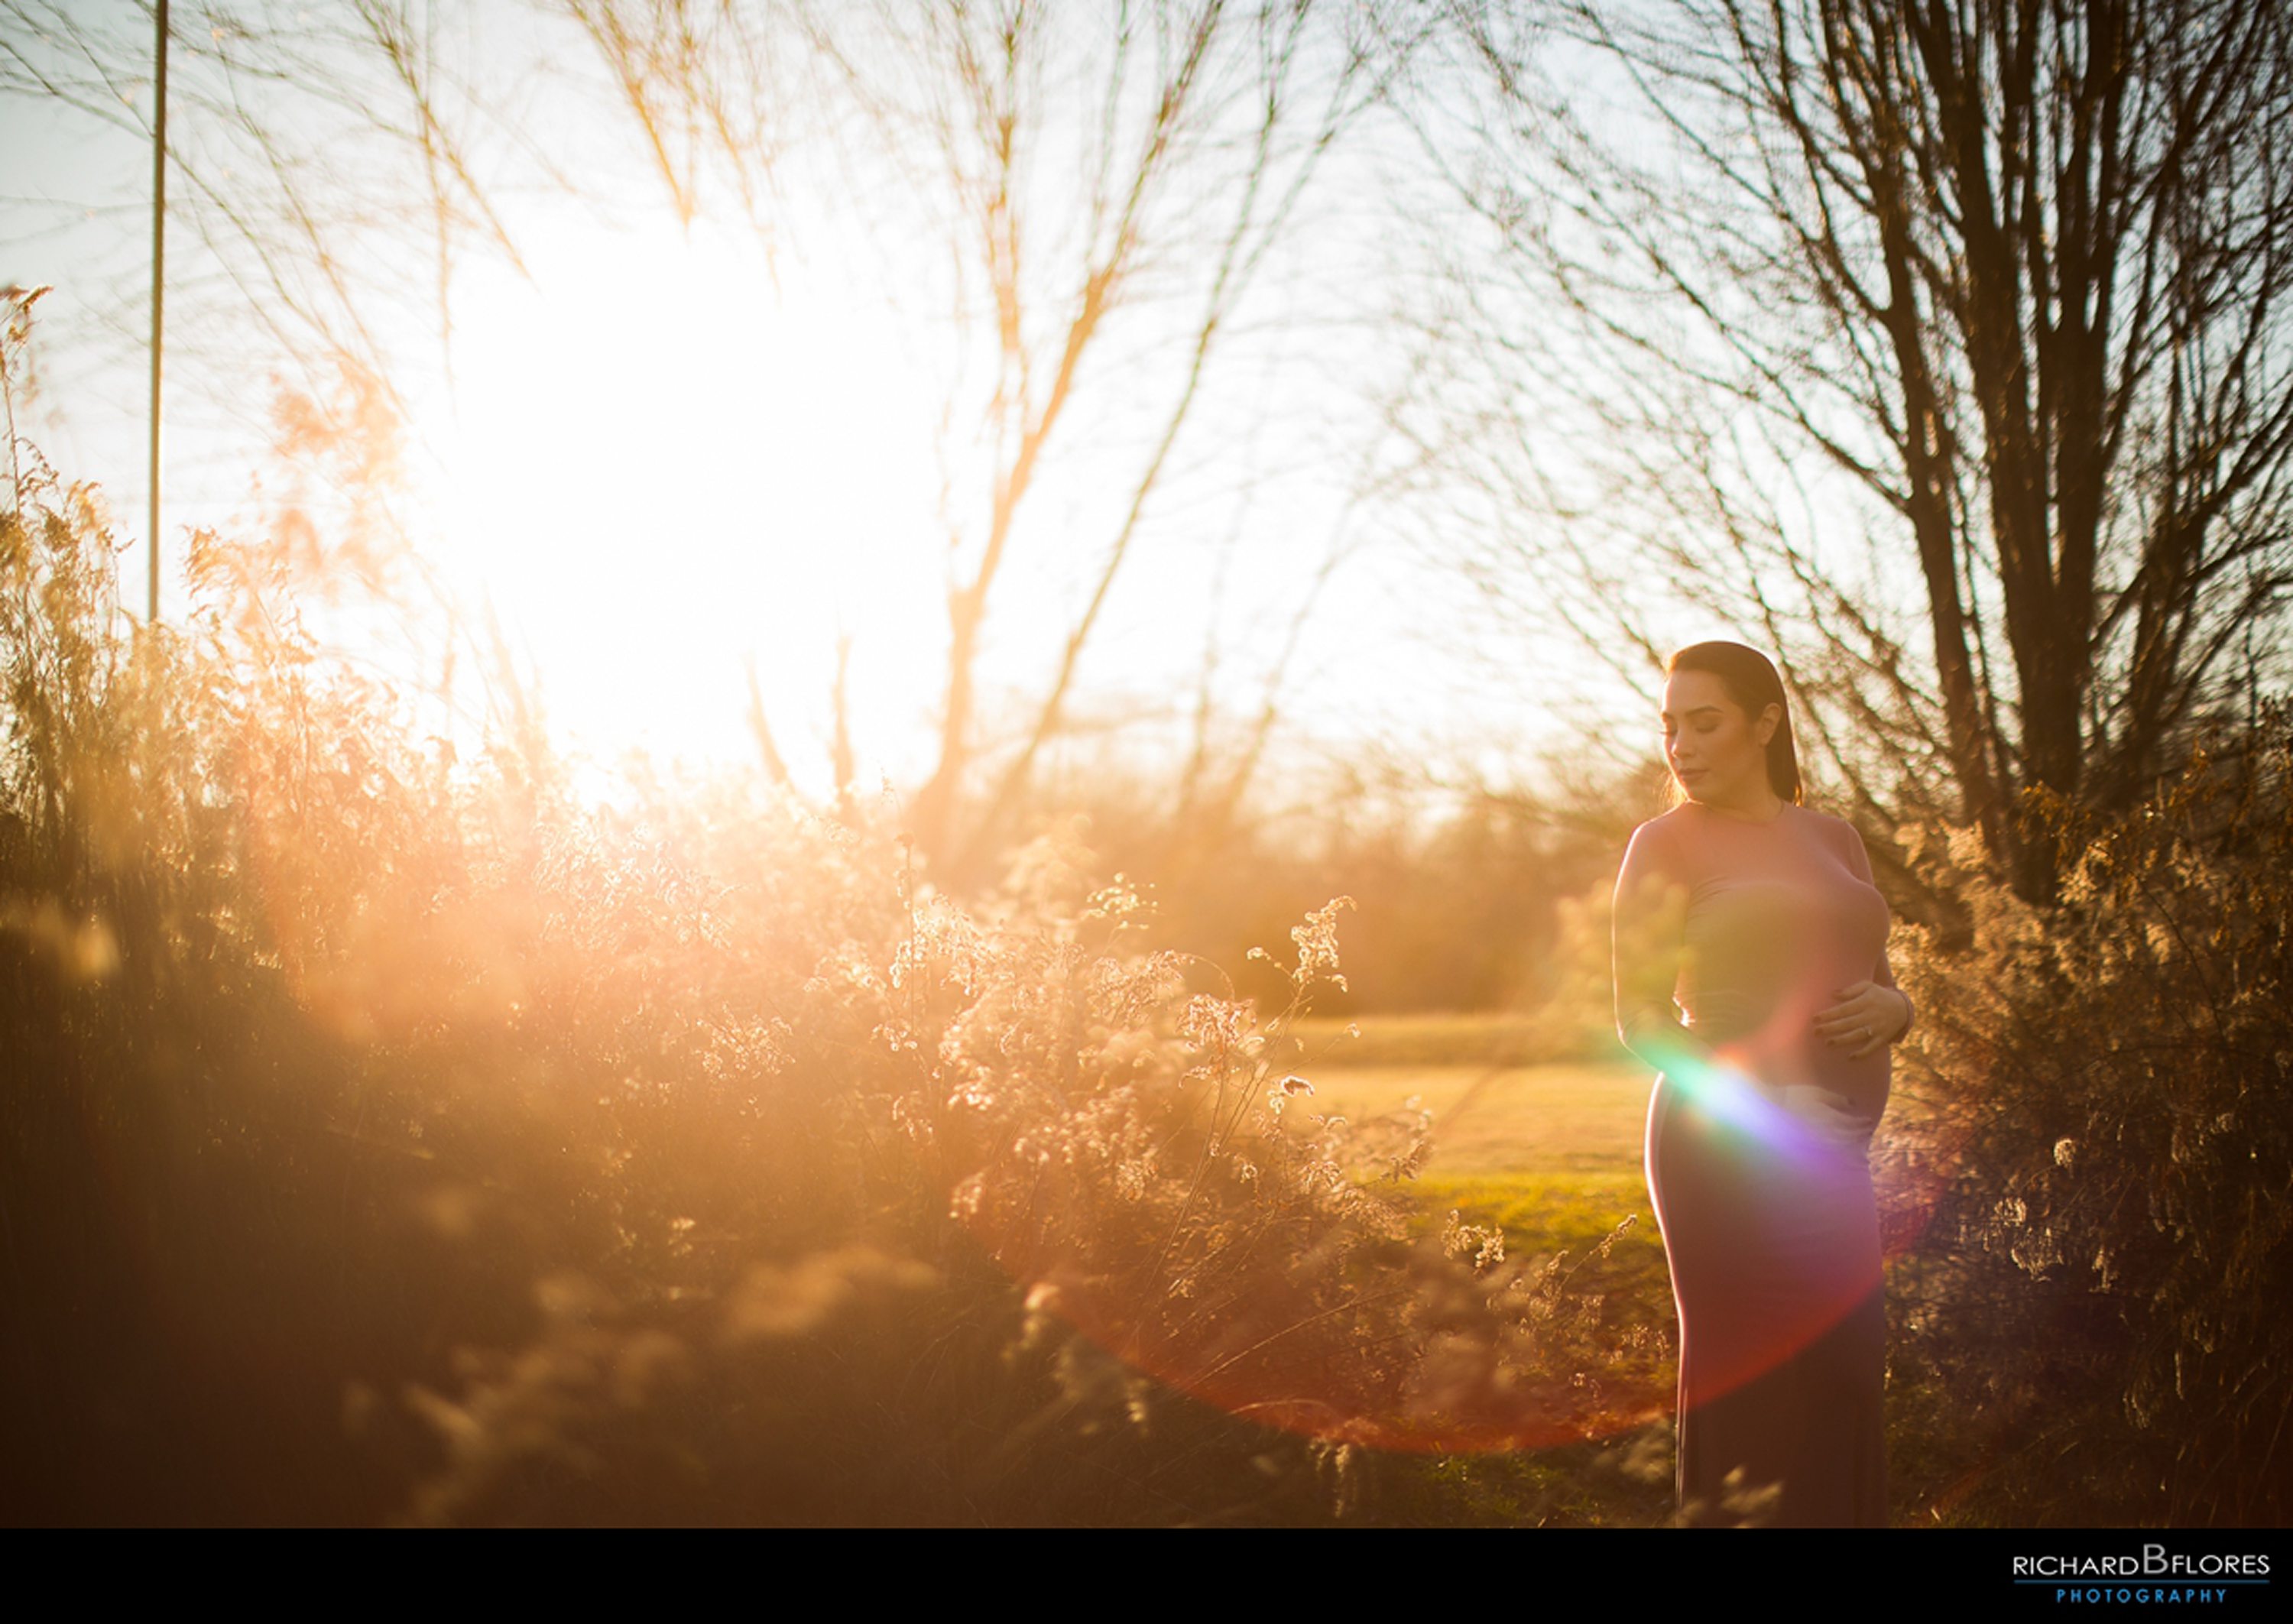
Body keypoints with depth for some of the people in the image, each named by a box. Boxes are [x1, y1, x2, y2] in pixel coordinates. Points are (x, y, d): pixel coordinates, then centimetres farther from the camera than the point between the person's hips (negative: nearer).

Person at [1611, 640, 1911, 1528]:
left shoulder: (1834, 839, 16)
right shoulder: (1668, 841, 1)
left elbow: (1883, 983, 23)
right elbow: (1640, 1017, -5)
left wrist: (1888, 1007, -2)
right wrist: (1766, 1100, -19)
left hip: (1835, 1151, 6)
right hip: (1732, 1148, -6)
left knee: (1845, 1382, 5)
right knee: (1762, 1385, -11)